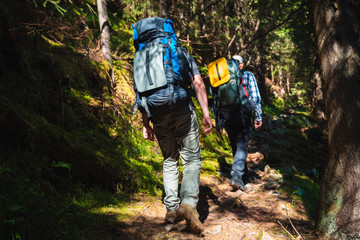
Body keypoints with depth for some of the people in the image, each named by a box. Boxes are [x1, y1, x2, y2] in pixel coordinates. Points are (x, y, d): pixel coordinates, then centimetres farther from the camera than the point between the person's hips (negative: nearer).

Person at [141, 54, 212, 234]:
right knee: (192, 159, 2)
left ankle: (172, 208, 10)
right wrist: (206, 114, -4)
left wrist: (146, 124, 11)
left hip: (159, 117, 3)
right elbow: (198, 84, 2)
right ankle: (188, 202, -18)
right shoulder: (186, 57, 16)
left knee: (169, 161, 13)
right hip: (183, 112, -2)